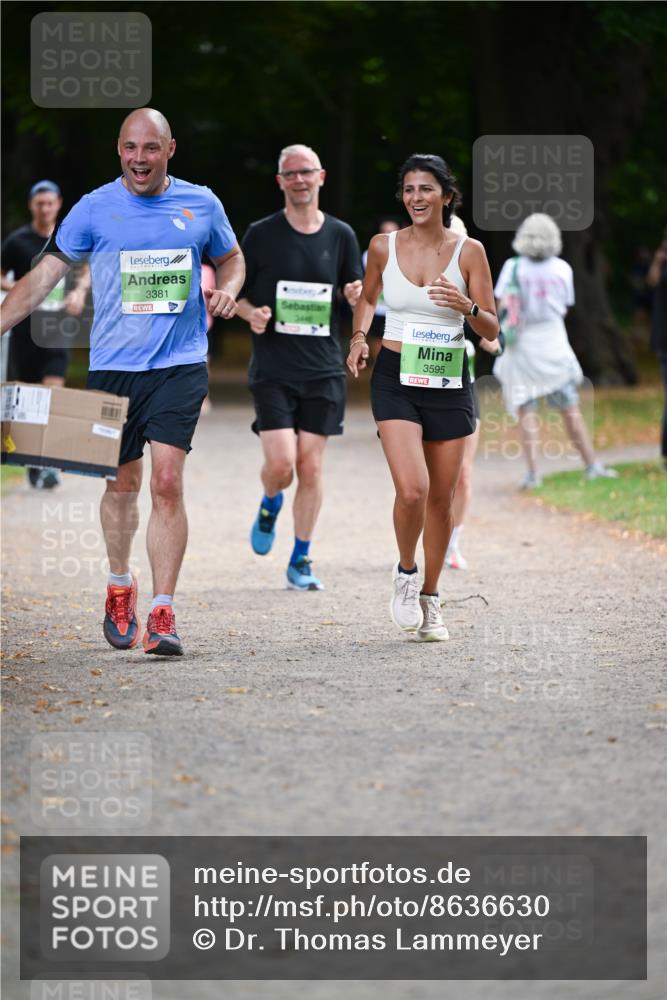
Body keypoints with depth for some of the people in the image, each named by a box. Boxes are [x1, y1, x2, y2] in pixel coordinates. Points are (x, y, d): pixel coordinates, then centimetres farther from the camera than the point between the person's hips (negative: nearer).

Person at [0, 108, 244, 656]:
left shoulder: (201, 204, 5)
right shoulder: (95, 208, 1)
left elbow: (231, 257, 22)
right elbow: (46, 274, 4)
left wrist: (228, 290, 0)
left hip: (180, 365, -1)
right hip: (114, 365, 1)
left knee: (167, 482, -12)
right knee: (123, 482, 10)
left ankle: (162, 613, -11)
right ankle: (120, 584, 36)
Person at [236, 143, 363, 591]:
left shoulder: (341, 235, 6)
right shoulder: (261, 234, 1)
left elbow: (358, 295, 13)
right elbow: (235, 293, 8)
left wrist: (358, 296, -10)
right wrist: (251, 313, -13)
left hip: (324, 368, 2)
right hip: (273, 367, -2)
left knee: (311, 467, 0)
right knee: (281, 464, -12)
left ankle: (301, 561, 13)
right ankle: (270, 506, 24)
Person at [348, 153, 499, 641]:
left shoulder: (469, 251, -2)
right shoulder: (384, 247, 0)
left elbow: (492, 331, -1)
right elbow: (368, 298, 20)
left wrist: (466, 307, -21)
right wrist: (359, 337, 2)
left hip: (449, 382, 1)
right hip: (396, 380, -1)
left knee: (441, 497, 6)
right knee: (412, 489, -19)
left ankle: (430, 599, 24)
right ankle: (406, 572, 9)